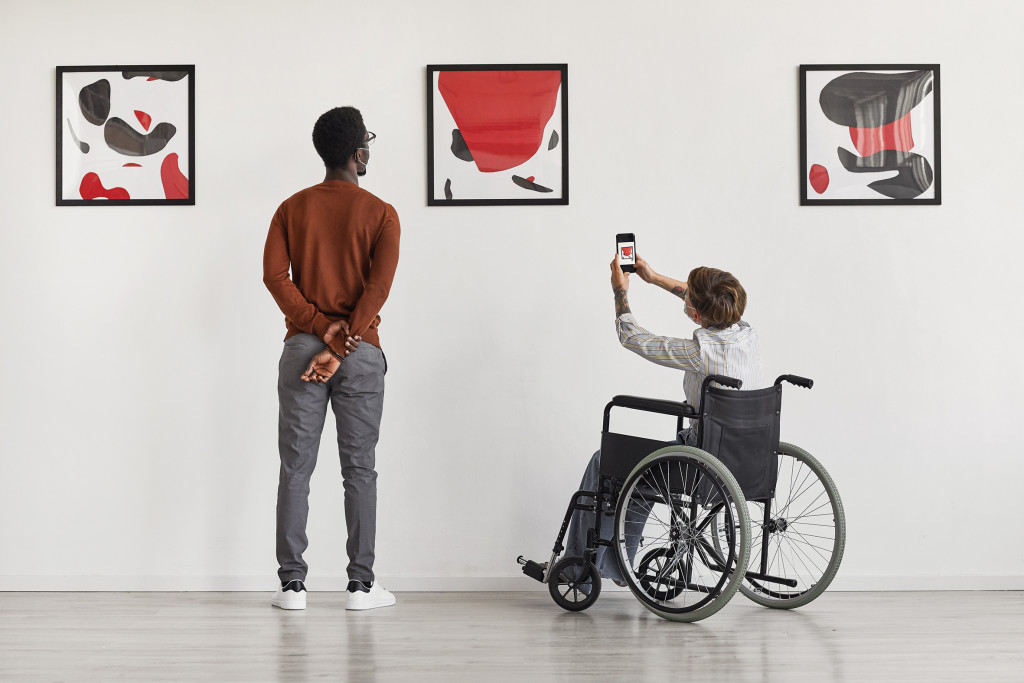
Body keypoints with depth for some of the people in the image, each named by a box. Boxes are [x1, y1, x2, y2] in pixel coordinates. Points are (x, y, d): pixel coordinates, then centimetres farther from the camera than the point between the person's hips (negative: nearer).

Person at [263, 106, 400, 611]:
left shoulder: (293, 208, 6)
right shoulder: (380, 214, -2)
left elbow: (275, 275, -5)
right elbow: (378, 286, -12)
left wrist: (320, 327, -8)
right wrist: (342, 346, -14)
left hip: (302, 346, 2)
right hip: (361, 351, -2)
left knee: (295, 468, 4)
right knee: (359, 469, 4)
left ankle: (292, 584, 4)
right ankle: (361, 584, 6)